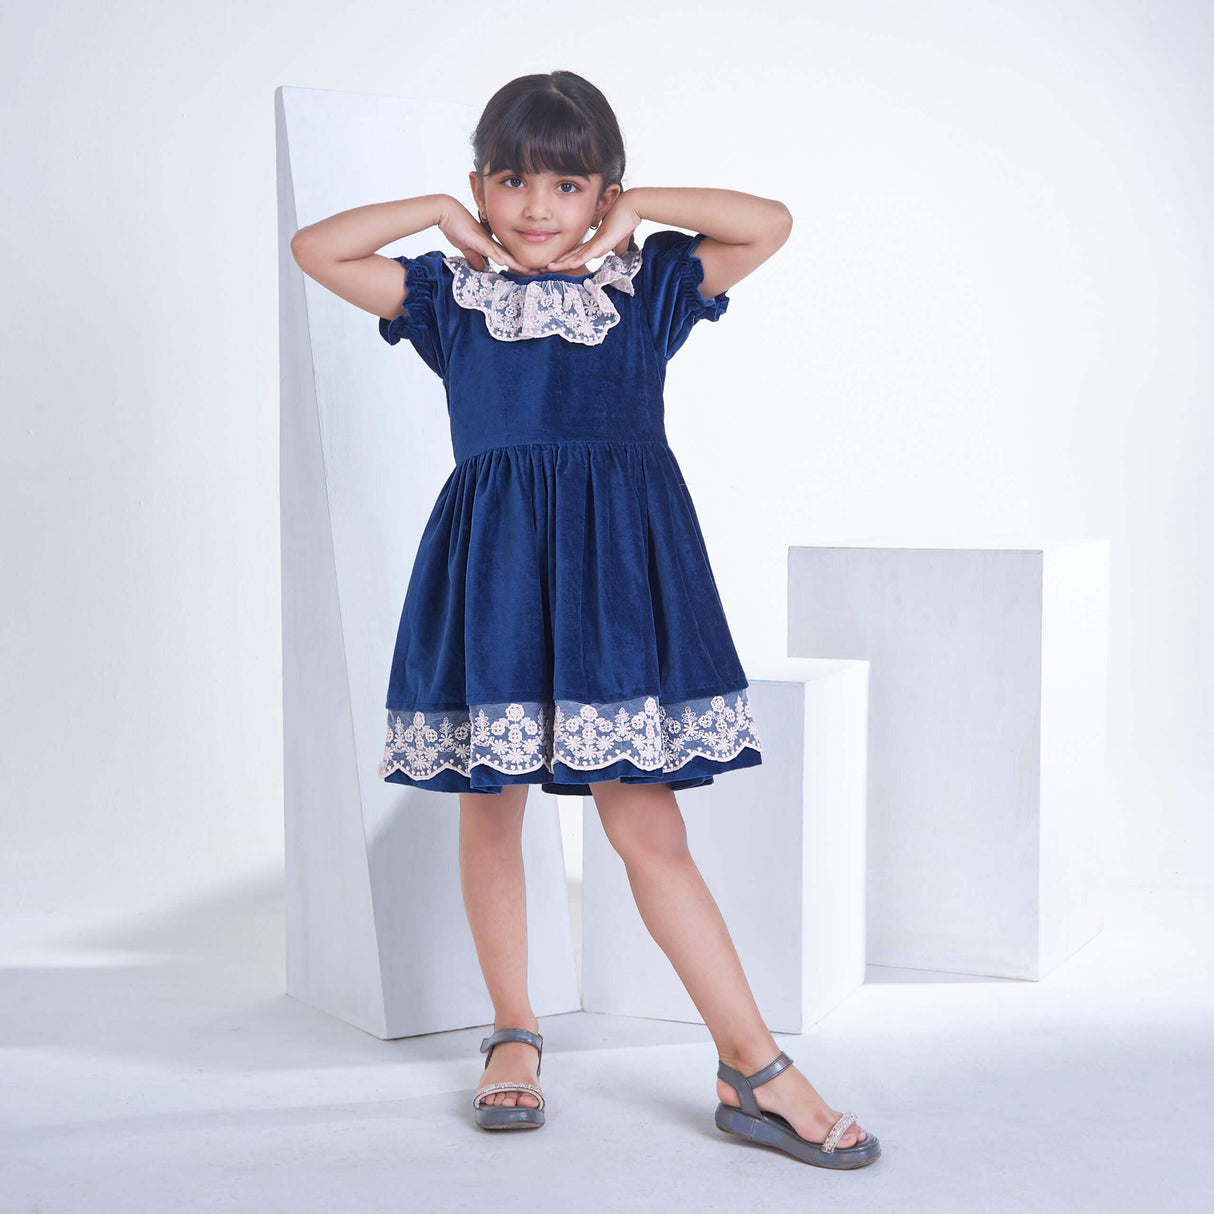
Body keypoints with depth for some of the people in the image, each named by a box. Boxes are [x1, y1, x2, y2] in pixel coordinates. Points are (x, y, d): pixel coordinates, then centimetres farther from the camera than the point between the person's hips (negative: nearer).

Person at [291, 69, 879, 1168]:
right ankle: (514, 1034, 27)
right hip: (492, 568, 2)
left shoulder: (644, 287, 9)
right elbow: (314, 250, 8)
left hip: (614, 563, -2)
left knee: (646, 826, -6)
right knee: (489, 815, 9)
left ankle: (756, 1073, -2)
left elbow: (770, 224, 2)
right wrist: (441, 214, 7)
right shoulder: (450, 294, 10)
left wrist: (639, 210, 5)